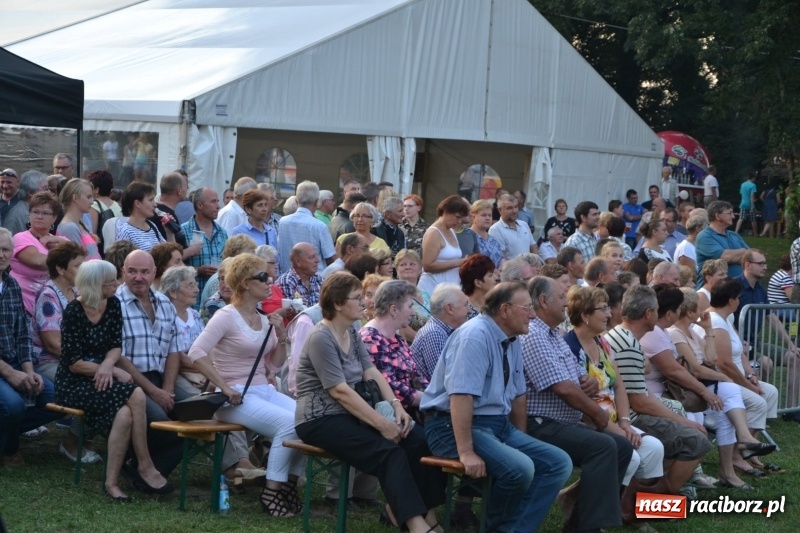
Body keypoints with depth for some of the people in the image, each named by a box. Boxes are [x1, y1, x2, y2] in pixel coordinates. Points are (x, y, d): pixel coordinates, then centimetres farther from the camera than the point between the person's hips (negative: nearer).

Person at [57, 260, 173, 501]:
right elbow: (74, 362, -15)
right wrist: (115, 371, -17)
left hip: (101, 379, 5)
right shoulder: (74, 312, -14)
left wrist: (108, 364, -20)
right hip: (73, 384, -5)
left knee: (124, 414, -29)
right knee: (135, 396, -30)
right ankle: (146, 467, -20)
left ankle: (112, 482, -25)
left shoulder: (113, 305, 4)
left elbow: (116, 346, 3)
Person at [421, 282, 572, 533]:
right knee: (520, 468, -30)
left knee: (559, 463, -4)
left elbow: (517, 395, 19)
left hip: (501, 426, 9)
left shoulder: (512, 342, 9)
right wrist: (466, 452, -31)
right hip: (454, 426, -9)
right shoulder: (475, 336, -19)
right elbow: (461, 396, -26)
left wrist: (521, 442, 16)